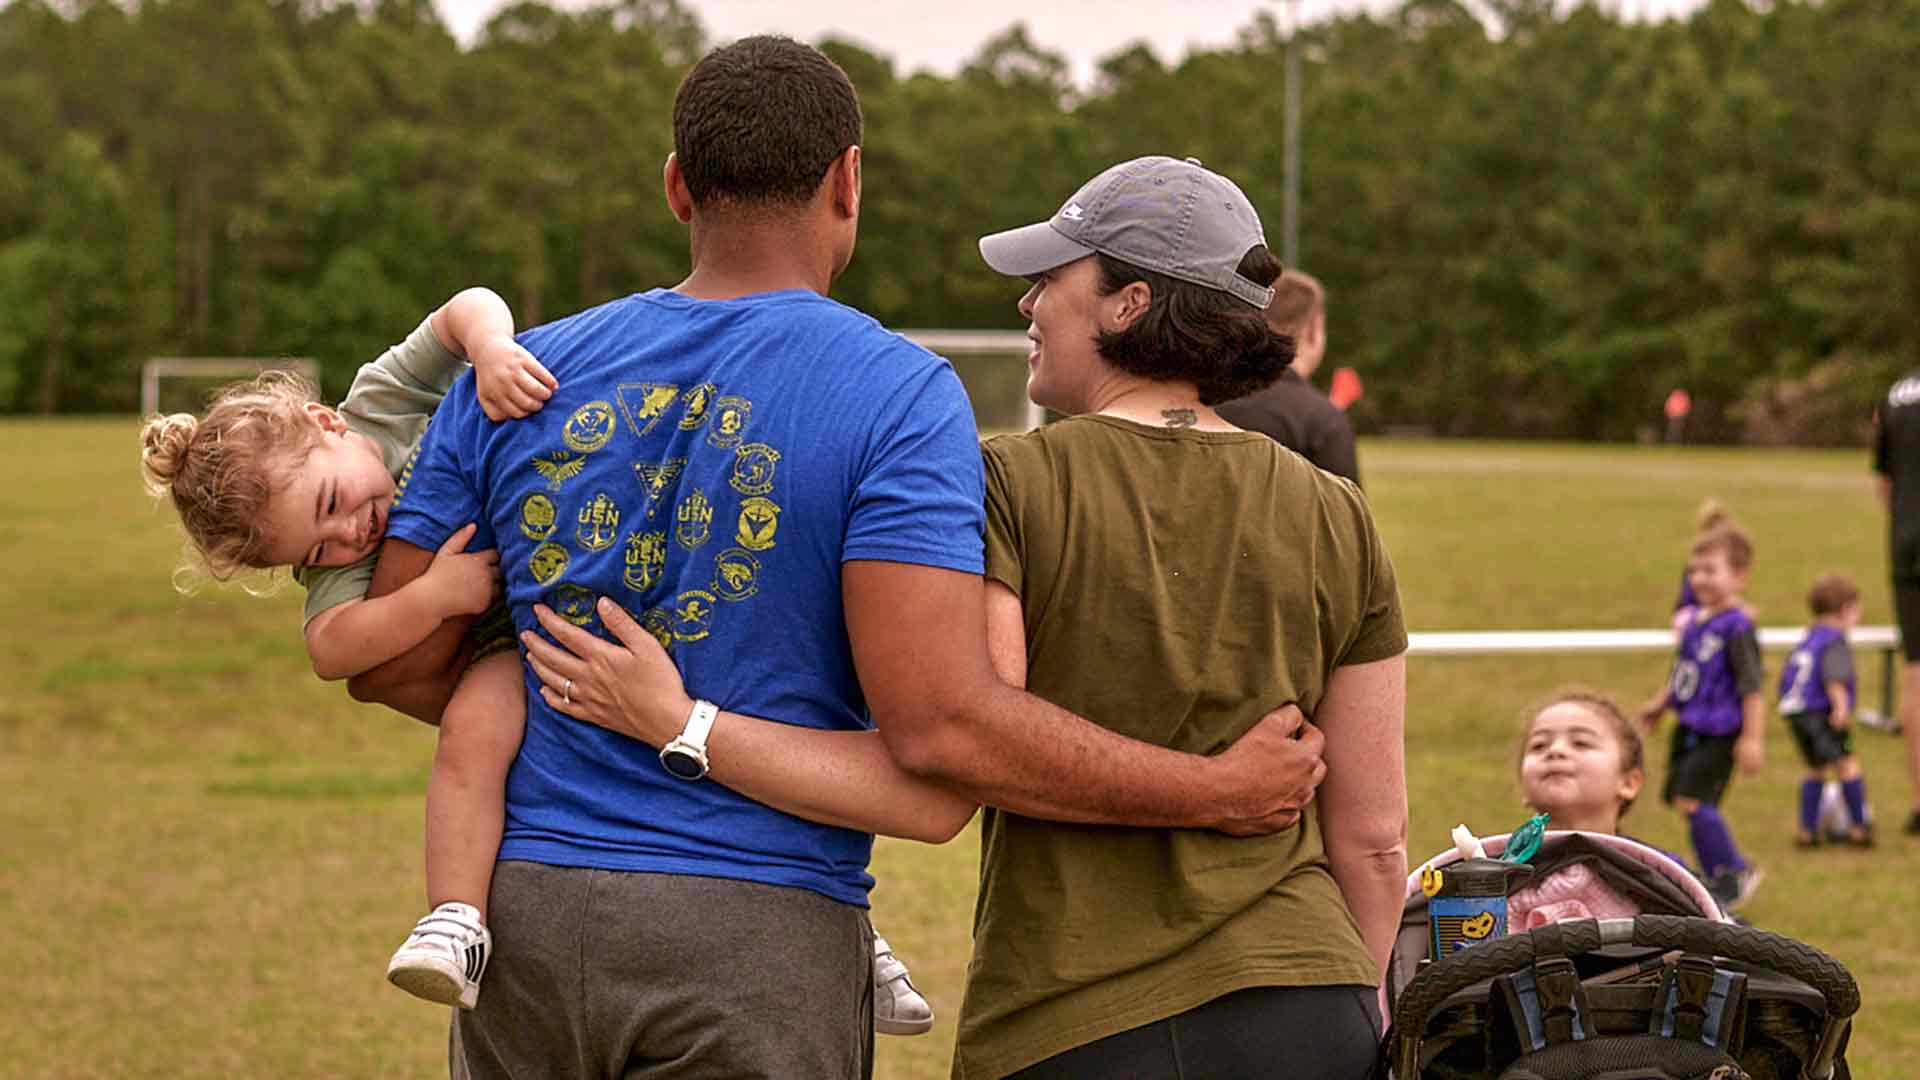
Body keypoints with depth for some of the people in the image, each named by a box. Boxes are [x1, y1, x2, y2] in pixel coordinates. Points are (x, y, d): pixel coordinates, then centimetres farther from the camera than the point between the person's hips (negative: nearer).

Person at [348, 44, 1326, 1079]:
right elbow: (941, 730, -18)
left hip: (525, 920, 4)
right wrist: (1216, 790, -10)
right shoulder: (896, 393, -7)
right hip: (758, 938, -4)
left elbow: (392, 663, 8)